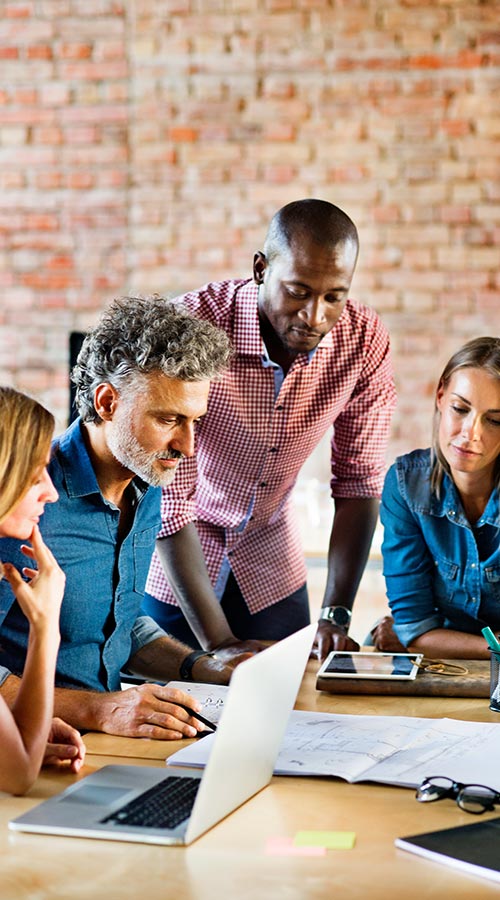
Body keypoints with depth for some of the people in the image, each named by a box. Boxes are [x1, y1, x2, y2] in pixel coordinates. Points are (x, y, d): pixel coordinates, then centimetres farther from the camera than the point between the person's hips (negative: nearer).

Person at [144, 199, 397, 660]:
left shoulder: (364, 339, -17)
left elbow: (359, 482, -9)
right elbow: (168, 494, -29)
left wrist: (336, 615, -19)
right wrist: (218, 642, -32)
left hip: (270, 562, 3)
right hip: (172, 559, -3)